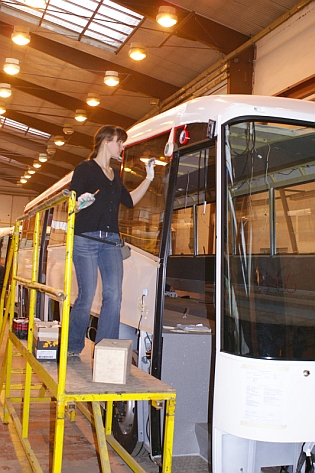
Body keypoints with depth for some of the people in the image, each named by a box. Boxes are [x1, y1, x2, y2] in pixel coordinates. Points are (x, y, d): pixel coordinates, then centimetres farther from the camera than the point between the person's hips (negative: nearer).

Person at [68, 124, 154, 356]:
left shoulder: (115, 174, 21)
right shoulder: (85, 168, 0)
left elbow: (130, 201, 23)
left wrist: (148, 178, 18)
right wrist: (81, 203, -27)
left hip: (111, 241, 6)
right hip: (86, 239, -6)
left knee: (114, 295, -6)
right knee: (87, 296, -6)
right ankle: (72, 348, 13)